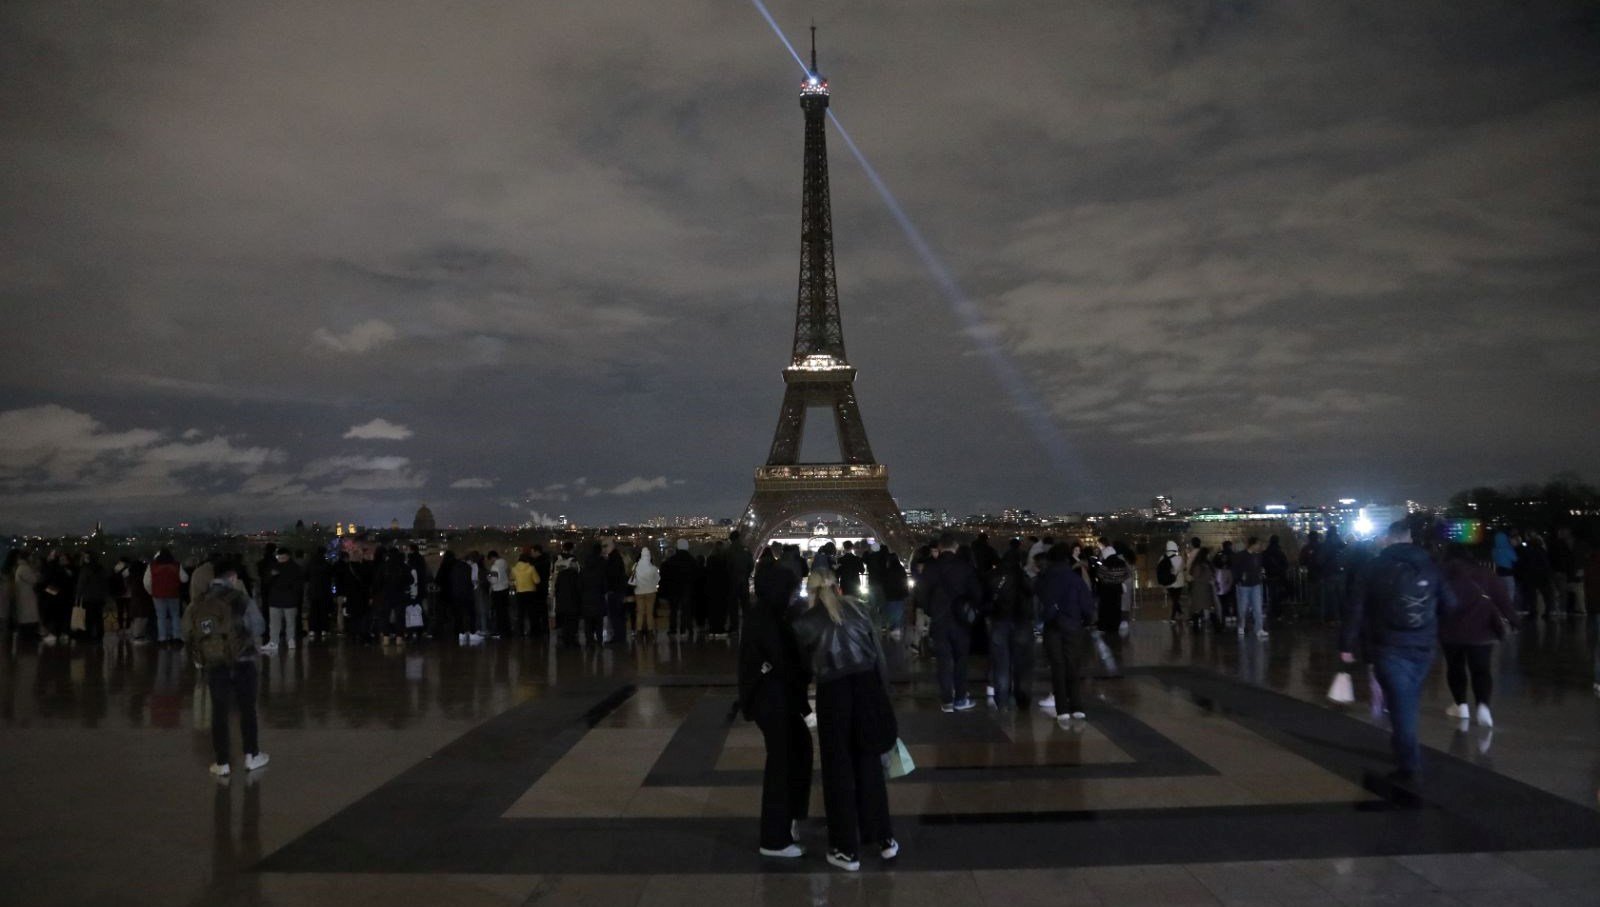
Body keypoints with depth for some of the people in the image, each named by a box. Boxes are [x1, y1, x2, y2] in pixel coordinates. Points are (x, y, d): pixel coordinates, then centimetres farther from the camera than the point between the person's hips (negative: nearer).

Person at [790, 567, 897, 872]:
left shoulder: (805, 621, 2)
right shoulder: (857, 609, 9)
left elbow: (805, 662, 10)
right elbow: (879, 654, 7)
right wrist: (883, 694, 12)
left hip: (833, 692, -3)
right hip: (868, 686, 3)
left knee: (839, 770, 9)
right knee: (869, 764, 18)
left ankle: (847, 850, 17)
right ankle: (884, 839, 27)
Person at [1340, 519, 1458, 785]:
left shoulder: (1373, 568, -5)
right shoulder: (1429, 566, 5)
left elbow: (1355, 608, -9)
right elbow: (1450, 604, 6)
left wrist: (1347, 645, -3)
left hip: (1390, 648, -3)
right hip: (1422, 648, 4)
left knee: (1400, 705, -1)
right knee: (1409, 703, 20)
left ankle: (1409, 767, -3)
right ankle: (1407, 754, 32)